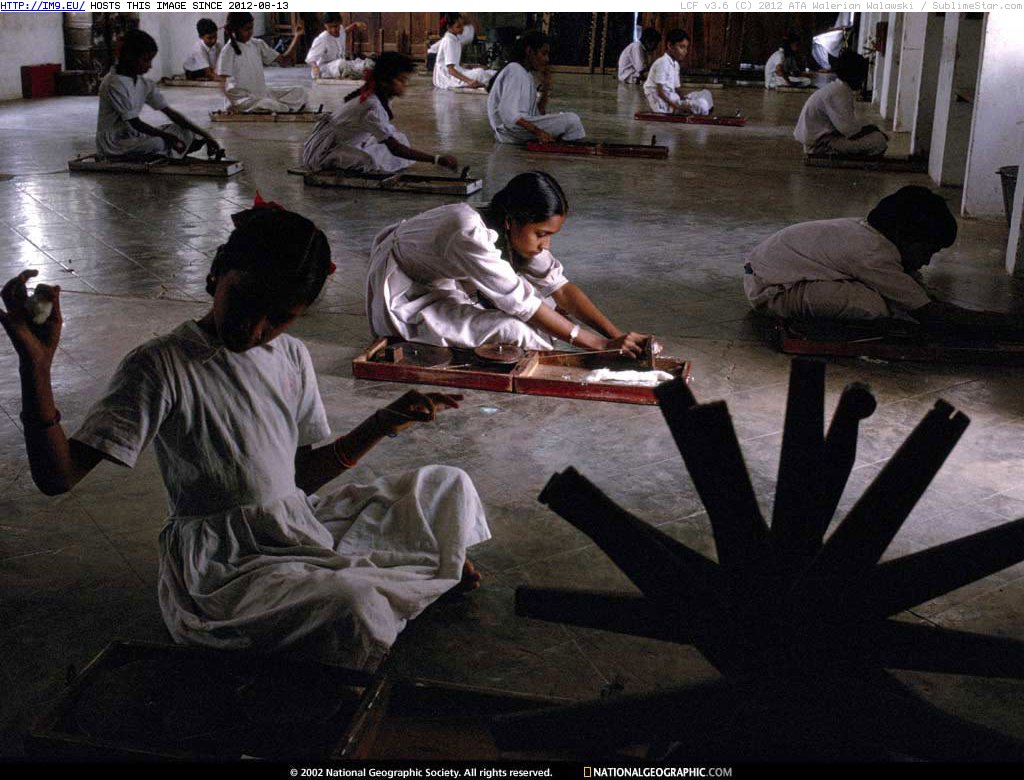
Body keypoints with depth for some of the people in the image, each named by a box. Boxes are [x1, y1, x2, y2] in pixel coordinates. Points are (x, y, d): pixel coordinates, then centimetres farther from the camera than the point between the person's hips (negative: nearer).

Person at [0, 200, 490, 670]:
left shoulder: (291, 358, 5)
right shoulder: (162, 366, -17)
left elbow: (303, 473, 10)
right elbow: (58, 475, -23)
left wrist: (384, 423, -2)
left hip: (302, 525, 7)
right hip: (224, 564, -7)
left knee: (447, 487, 6)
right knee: (351, 605, -33)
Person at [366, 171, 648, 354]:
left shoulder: (516, 230, -12)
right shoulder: (471, 235, -36)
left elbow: (561, 287, -13)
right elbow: (522, 304, -34)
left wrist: (617, 335, -23)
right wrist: (602, 345, -34)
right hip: (406, 300, -8)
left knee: (551, 305, -5)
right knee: (512, 331, -30)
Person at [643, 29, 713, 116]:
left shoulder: (675, 64, 17)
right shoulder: (662, 63, -15)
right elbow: (660, 92, -20)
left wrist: (685, 98, -3)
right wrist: (677, 106, -26)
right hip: (663, 103, -11)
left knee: (705, 93, 11)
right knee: (701, 105, -24)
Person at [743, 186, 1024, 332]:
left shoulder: (867, 230, 3)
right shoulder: (875, 255, -24)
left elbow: (923, 296, 9)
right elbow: (930, 313, -23)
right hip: (768, 289, -10)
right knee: (874, 306, -27)